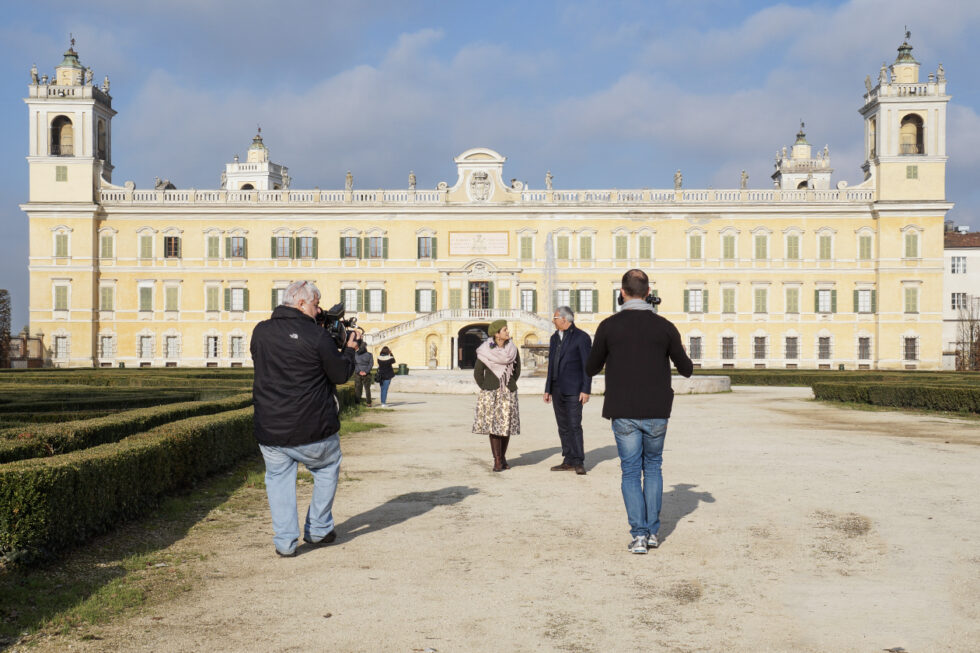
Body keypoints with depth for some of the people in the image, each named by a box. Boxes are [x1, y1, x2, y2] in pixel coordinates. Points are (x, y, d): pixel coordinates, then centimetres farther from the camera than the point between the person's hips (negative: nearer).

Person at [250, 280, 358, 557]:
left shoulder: (260, 332, 3)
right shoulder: (317, 336, -12)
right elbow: (341, 375, -4)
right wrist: (349, 350, 15)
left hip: (269, 429, 3)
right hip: (312, 429, -3)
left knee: (278, 477, 17)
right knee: (326, 470, 22)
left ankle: (285, 541, 11)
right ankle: (318, 530, 26)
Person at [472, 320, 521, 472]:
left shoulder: (512, 350, 1)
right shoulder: (485, 351, -8)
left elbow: (517, 370, 15)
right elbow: (478, 373, 1)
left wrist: (510, 385, 11)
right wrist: (486, 389, 1)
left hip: (508, 394, 3)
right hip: (491, 393, -3)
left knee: (507, 425, 4)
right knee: (493, 426, -4)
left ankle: (503, 457, 18)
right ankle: (497, 461, 1)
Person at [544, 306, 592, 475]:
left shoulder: (581, 337, -6)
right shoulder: (555, 338, 16)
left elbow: (587, 365, -8)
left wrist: (586, 390, -14)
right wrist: (548, 389, 17)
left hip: (573, 390, -7)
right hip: (557, 390, 7)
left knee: (574, 426, -11)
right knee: (563, 427, 7)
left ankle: (579, 462, -7)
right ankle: (569, 461, 12)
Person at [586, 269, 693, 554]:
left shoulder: (609, 326, -6)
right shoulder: (664, 327, -3)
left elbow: (590, 369, 5)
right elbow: (686, 369, 6)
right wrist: (684, 357, 28)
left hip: (624, 413, -1)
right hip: (656, 413, 1)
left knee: (631, 472, 8)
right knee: (653, 467, 18)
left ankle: (639, 535, 1)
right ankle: (653, 531, 15)